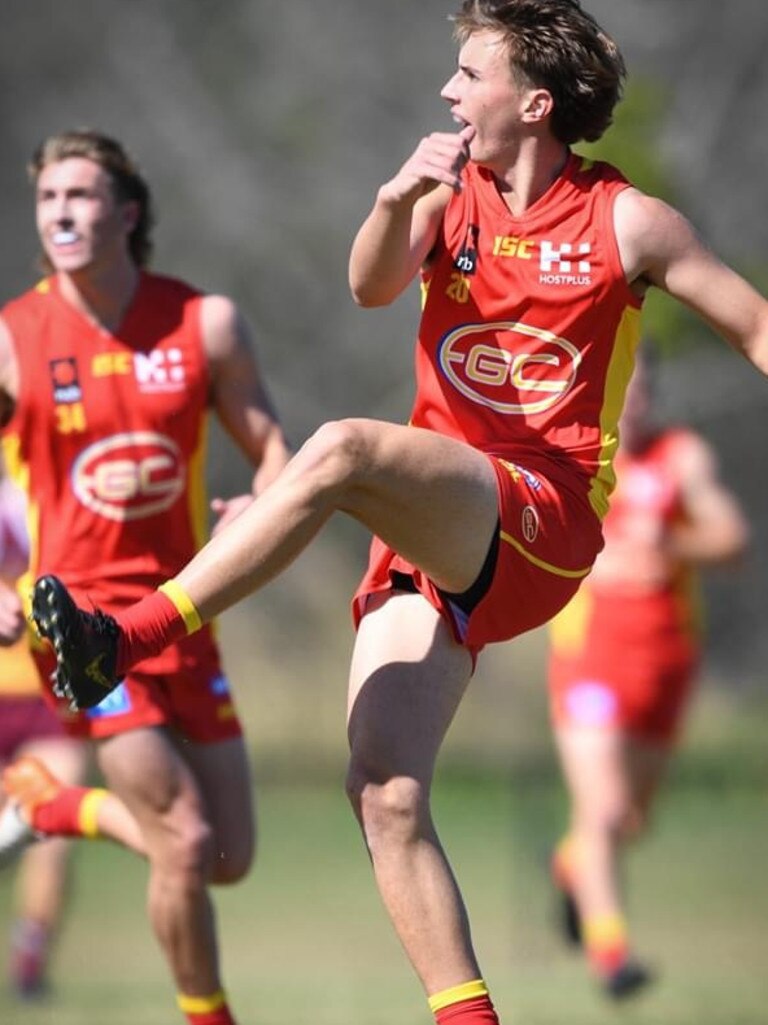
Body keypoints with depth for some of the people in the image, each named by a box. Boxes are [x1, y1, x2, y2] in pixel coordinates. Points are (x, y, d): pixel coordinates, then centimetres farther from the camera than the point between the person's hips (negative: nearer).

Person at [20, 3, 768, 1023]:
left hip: (538, 524, -5)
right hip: (433, 535, 5)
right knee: (384, 794, -11)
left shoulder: (627, 223, 0)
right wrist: (397, 200, -28)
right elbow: (372, 286, -8)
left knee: (342, 450, -32)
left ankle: (122, 640, -33)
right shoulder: (454, 190, 10)